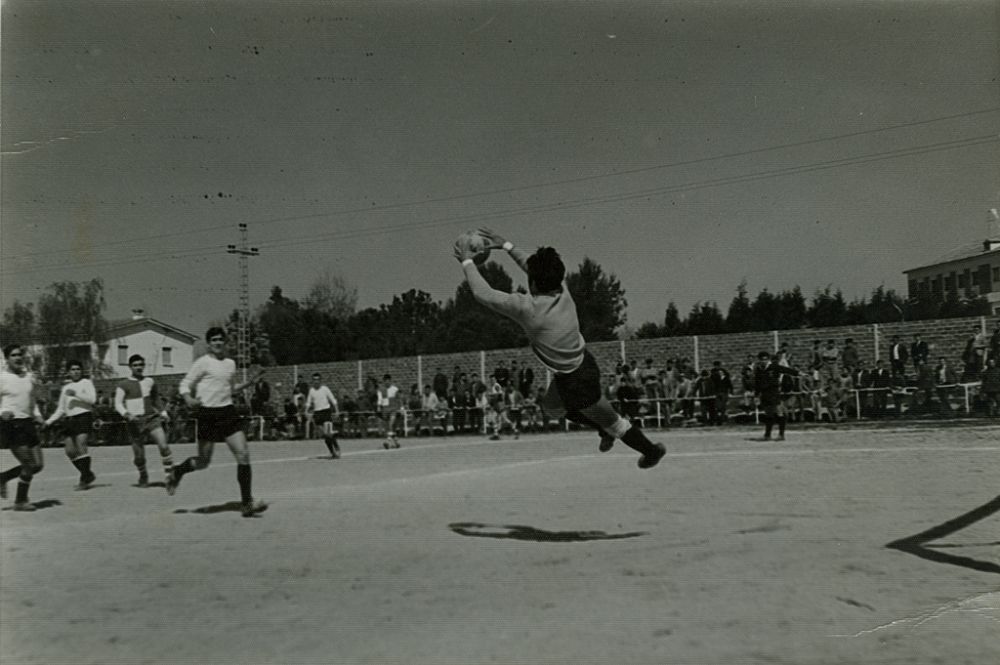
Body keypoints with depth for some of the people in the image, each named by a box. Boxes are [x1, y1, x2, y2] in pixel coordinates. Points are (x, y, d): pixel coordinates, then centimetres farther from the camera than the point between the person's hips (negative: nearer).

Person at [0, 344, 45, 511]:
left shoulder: (29, 377, 12)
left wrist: (37, 415, 9)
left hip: (27, 423, 7)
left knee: (38, 465, 5)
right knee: (29, 465, -8)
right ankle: (20, 501, 10)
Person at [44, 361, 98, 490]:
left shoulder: (87, 383, 6)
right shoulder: (65, 388, 23)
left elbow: (92, 399, -10)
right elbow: (61, 410, 26)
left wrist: (76, 394, -16)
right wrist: (50, 421, 14)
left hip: (83, 417, -6)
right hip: (69, 420, 6)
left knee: (81, 446, -18)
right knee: (70, 451, -2)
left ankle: (84, 479, -14)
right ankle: (88, 475, 11)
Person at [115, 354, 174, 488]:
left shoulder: (149, 382, 13)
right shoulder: (124, 384, 2)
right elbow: (118, 404, -3)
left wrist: (163, 412, 18)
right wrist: (126, 414, -20)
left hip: (152, 418, 2)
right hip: (135, 422, -2)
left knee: (163, 445, -19)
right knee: (138, 455, 2)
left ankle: (169, 475, -16)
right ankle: (143, 477, 28)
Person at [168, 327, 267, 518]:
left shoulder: (230, 363, 13)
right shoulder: (203, 363, -4)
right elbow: (185, 384, -3)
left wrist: (249, 382, 12)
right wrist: (188, 399, -22)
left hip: (228, 411, 5)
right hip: (208, 414, -5)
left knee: (243, 454, -9)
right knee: (203, 461, 3)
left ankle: (246, 503, -5)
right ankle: (177, 472, 37)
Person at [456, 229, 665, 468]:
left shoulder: (529, 308, -33)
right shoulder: (561, 289, -13)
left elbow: (483, 293, -25)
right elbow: (536, 266, 8)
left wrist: (467, 261, -12)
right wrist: (506, 246, 11)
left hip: (577, 381, -7)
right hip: (582, 363, 7)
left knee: (610, 421, 17)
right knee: (552, 404, 31)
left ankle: (651, 450, 39)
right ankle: (605, 431, 44)